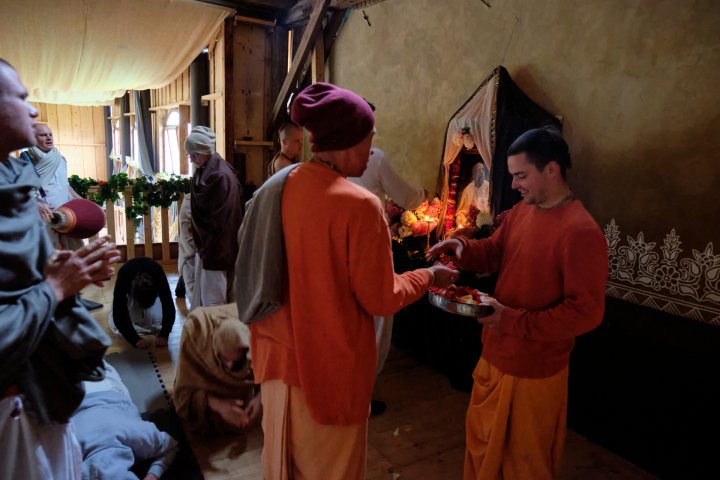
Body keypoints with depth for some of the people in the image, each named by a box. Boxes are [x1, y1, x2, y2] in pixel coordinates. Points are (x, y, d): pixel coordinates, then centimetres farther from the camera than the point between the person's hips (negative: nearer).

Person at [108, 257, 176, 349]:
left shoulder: (159, 277, -41)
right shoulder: (123, 278, -42)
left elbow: (169, 306, -40)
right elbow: (119, 313, -41)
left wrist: (164, 335, -50)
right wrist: (136, 340, -50)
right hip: (129, 290, 0)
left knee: (158, 320, -15)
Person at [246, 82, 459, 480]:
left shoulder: (280, 187, -2)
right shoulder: (359, 204, -23)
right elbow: (380, 300, -16)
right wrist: (429, 276, 0)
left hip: (280, 350, 7)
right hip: (329, 362, -6)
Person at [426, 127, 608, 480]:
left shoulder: (581, 232, -24)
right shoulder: (520, 212, 2)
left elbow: (586, 311, -25)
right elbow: (493, 253, 13)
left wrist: (516, 322, -27)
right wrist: (463, 248, -8)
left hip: (535, 371, -8)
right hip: (495, 356, 8)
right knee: (482, 441, 27)